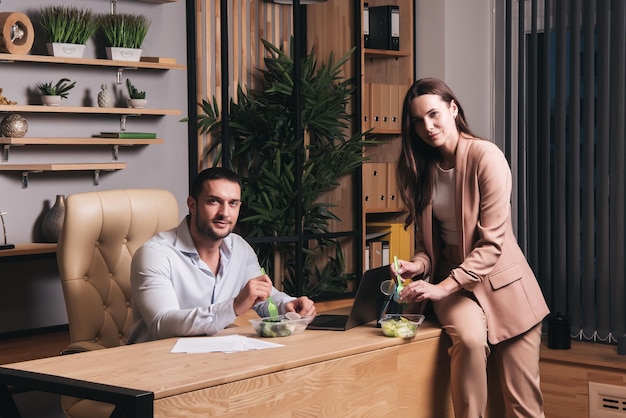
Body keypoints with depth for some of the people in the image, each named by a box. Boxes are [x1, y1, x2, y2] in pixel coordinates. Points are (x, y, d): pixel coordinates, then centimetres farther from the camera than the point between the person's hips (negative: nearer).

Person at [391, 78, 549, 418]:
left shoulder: (486, 157, -15)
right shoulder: (421, 167, 3)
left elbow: (491, 243, -20)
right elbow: (428, 239, 9)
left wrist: (443, 288, -27)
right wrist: (419, 264, -13)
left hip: (501, 280, -3)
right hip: (451, 277, 3)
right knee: (470, 338, -31)